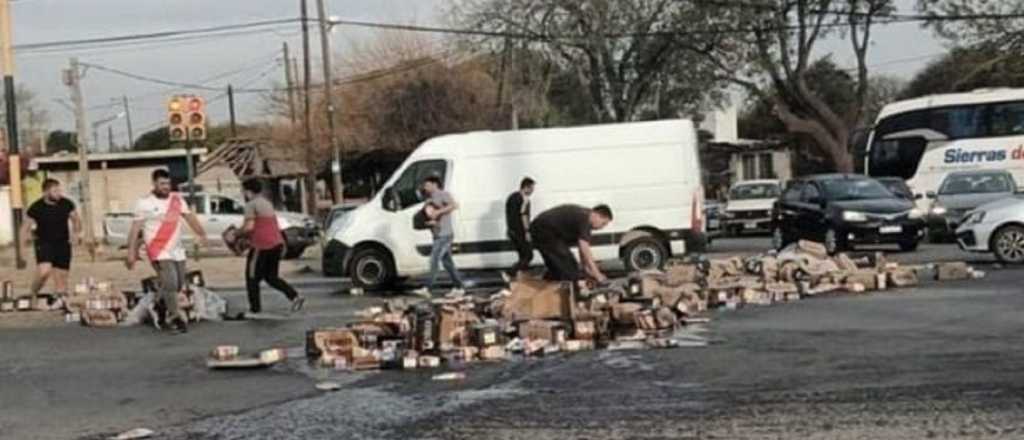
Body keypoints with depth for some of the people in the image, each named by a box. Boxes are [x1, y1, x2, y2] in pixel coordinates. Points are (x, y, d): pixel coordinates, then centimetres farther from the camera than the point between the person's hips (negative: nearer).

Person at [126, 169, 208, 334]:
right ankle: (176, 317, -9)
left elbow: (190, 217, 6)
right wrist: (131, 253, -9)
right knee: (170, 283, -18)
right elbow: (135, 229, -4)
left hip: (177, 250, 6)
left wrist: (201, 234, -9)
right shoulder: (145, 203, -5)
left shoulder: (177, 199, 10)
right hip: (159, 251, -6)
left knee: (179, 285, 10)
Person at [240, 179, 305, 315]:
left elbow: (249, 226, -19)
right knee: (271, 277, 16)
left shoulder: (251, 204, -8)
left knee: (252, 277, 6)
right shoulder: (268, 203, 19)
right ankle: (295, 296, 2)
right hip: (277, 243, 8)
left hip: (261, 245, -8)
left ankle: (255, 307, 4)